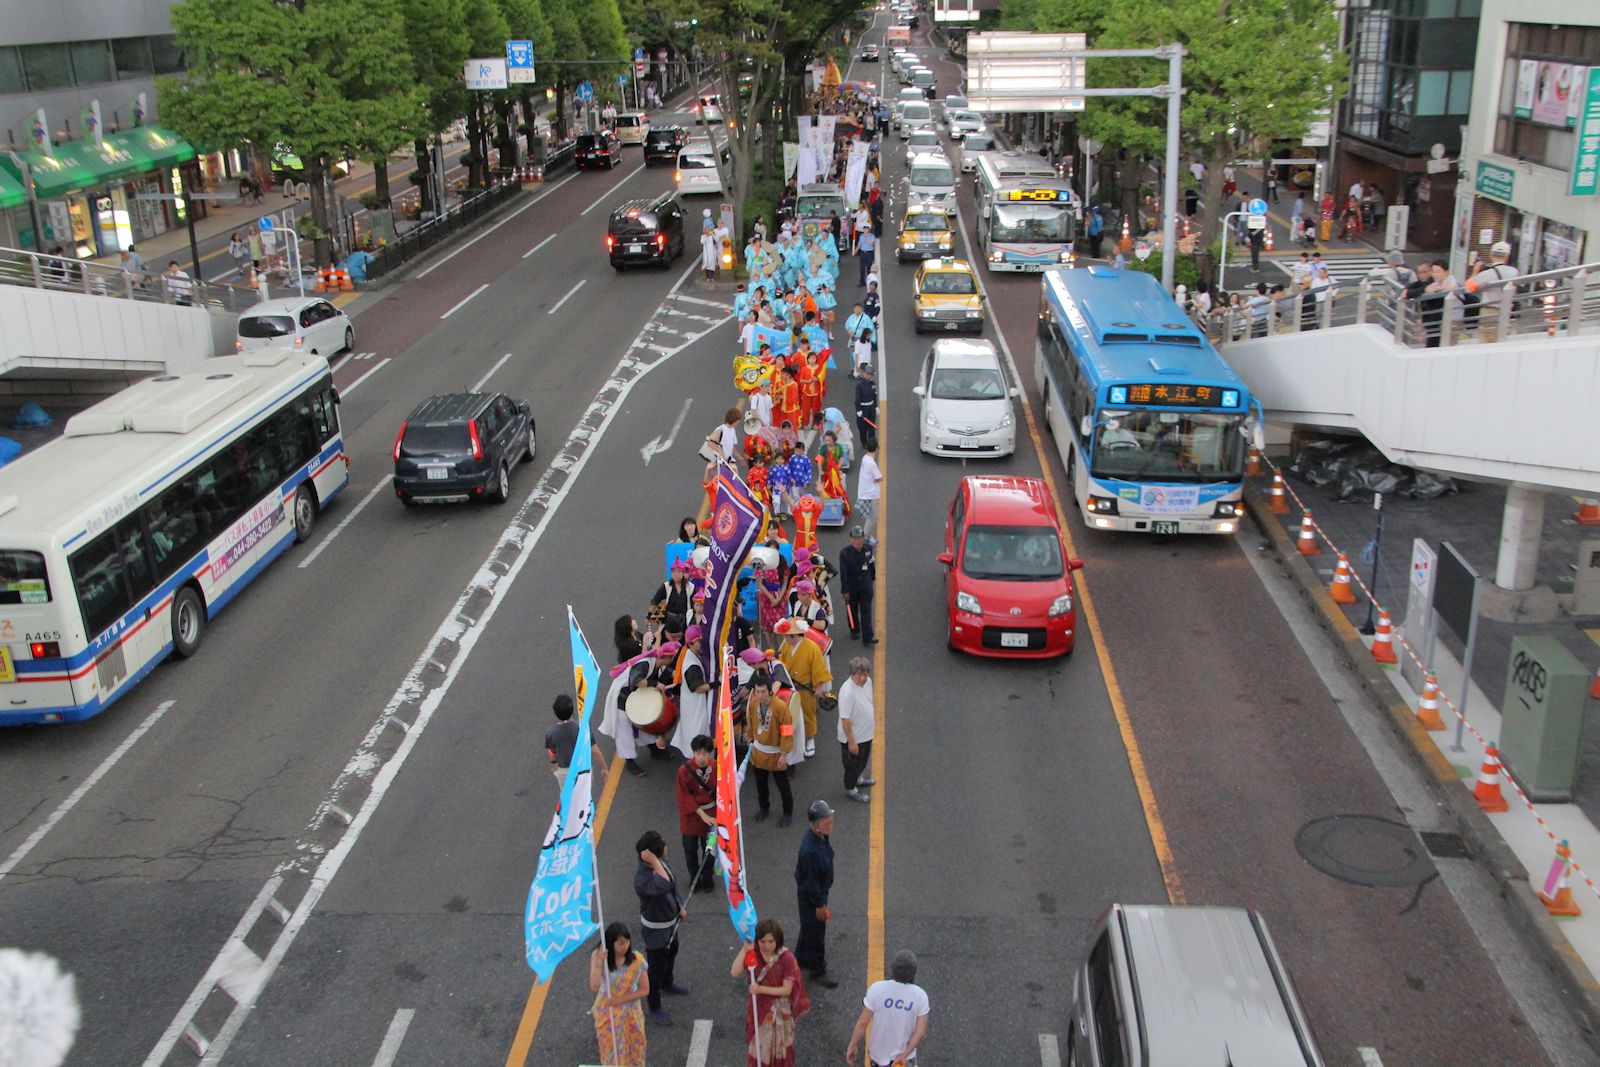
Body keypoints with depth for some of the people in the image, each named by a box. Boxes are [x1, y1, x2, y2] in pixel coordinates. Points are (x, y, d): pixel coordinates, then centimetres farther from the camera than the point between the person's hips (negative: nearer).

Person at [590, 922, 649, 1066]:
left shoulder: (636, 960, -18)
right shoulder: (598, 956, -18)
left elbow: (645, 990, -12)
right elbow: (594, 988, -28)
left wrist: (621, 1000, -21)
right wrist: (599, 962, -37)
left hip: (630, 1013, 0)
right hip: (607, 1014, 0)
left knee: (633, 1053, 14)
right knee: (611, 1053, 15)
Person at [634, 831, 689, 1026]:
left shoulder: (661, 863, -12)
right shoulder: (642, 878, -38)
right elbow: (664, 886, -57)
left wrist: (680, 907, 14)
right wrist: (655, 863, -52)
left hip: (671, 922, 8)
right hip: (656, 929, -8)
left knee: (671, 954, 32)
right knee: (656, 967, 10)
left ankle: (667, 984, 60)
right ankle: (655, 1008, 31)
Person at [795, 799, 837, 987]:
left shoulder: (820, 836, -10)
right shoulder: (810, 850, -38)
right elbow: (810, 880, -27)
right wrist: (819, 903, -15)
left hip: (819, 890, 9)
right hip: (811, 894, -9)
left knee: (808, 927, 28)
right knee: (815, 931, 12)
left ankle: (801, 959, 50)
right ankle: (817, 971, 33)